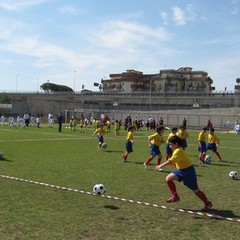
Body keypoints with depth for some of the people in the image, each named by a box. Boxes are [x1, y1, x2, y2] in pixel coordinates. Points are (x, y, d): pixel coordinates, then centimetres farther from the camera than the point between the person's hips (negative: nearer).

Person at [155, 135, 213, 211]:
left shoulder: (178, 151, -23)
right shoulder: (179, 150, 7)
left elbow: (171, 161, -36)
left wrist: (161, 166, -38)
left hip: (188, 171, -9)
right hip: (181, 170, 9)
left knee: (195, 190, 2)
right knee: (168, 178, -5)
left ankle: (208, 203, 21)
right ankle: (175, 196, 5)